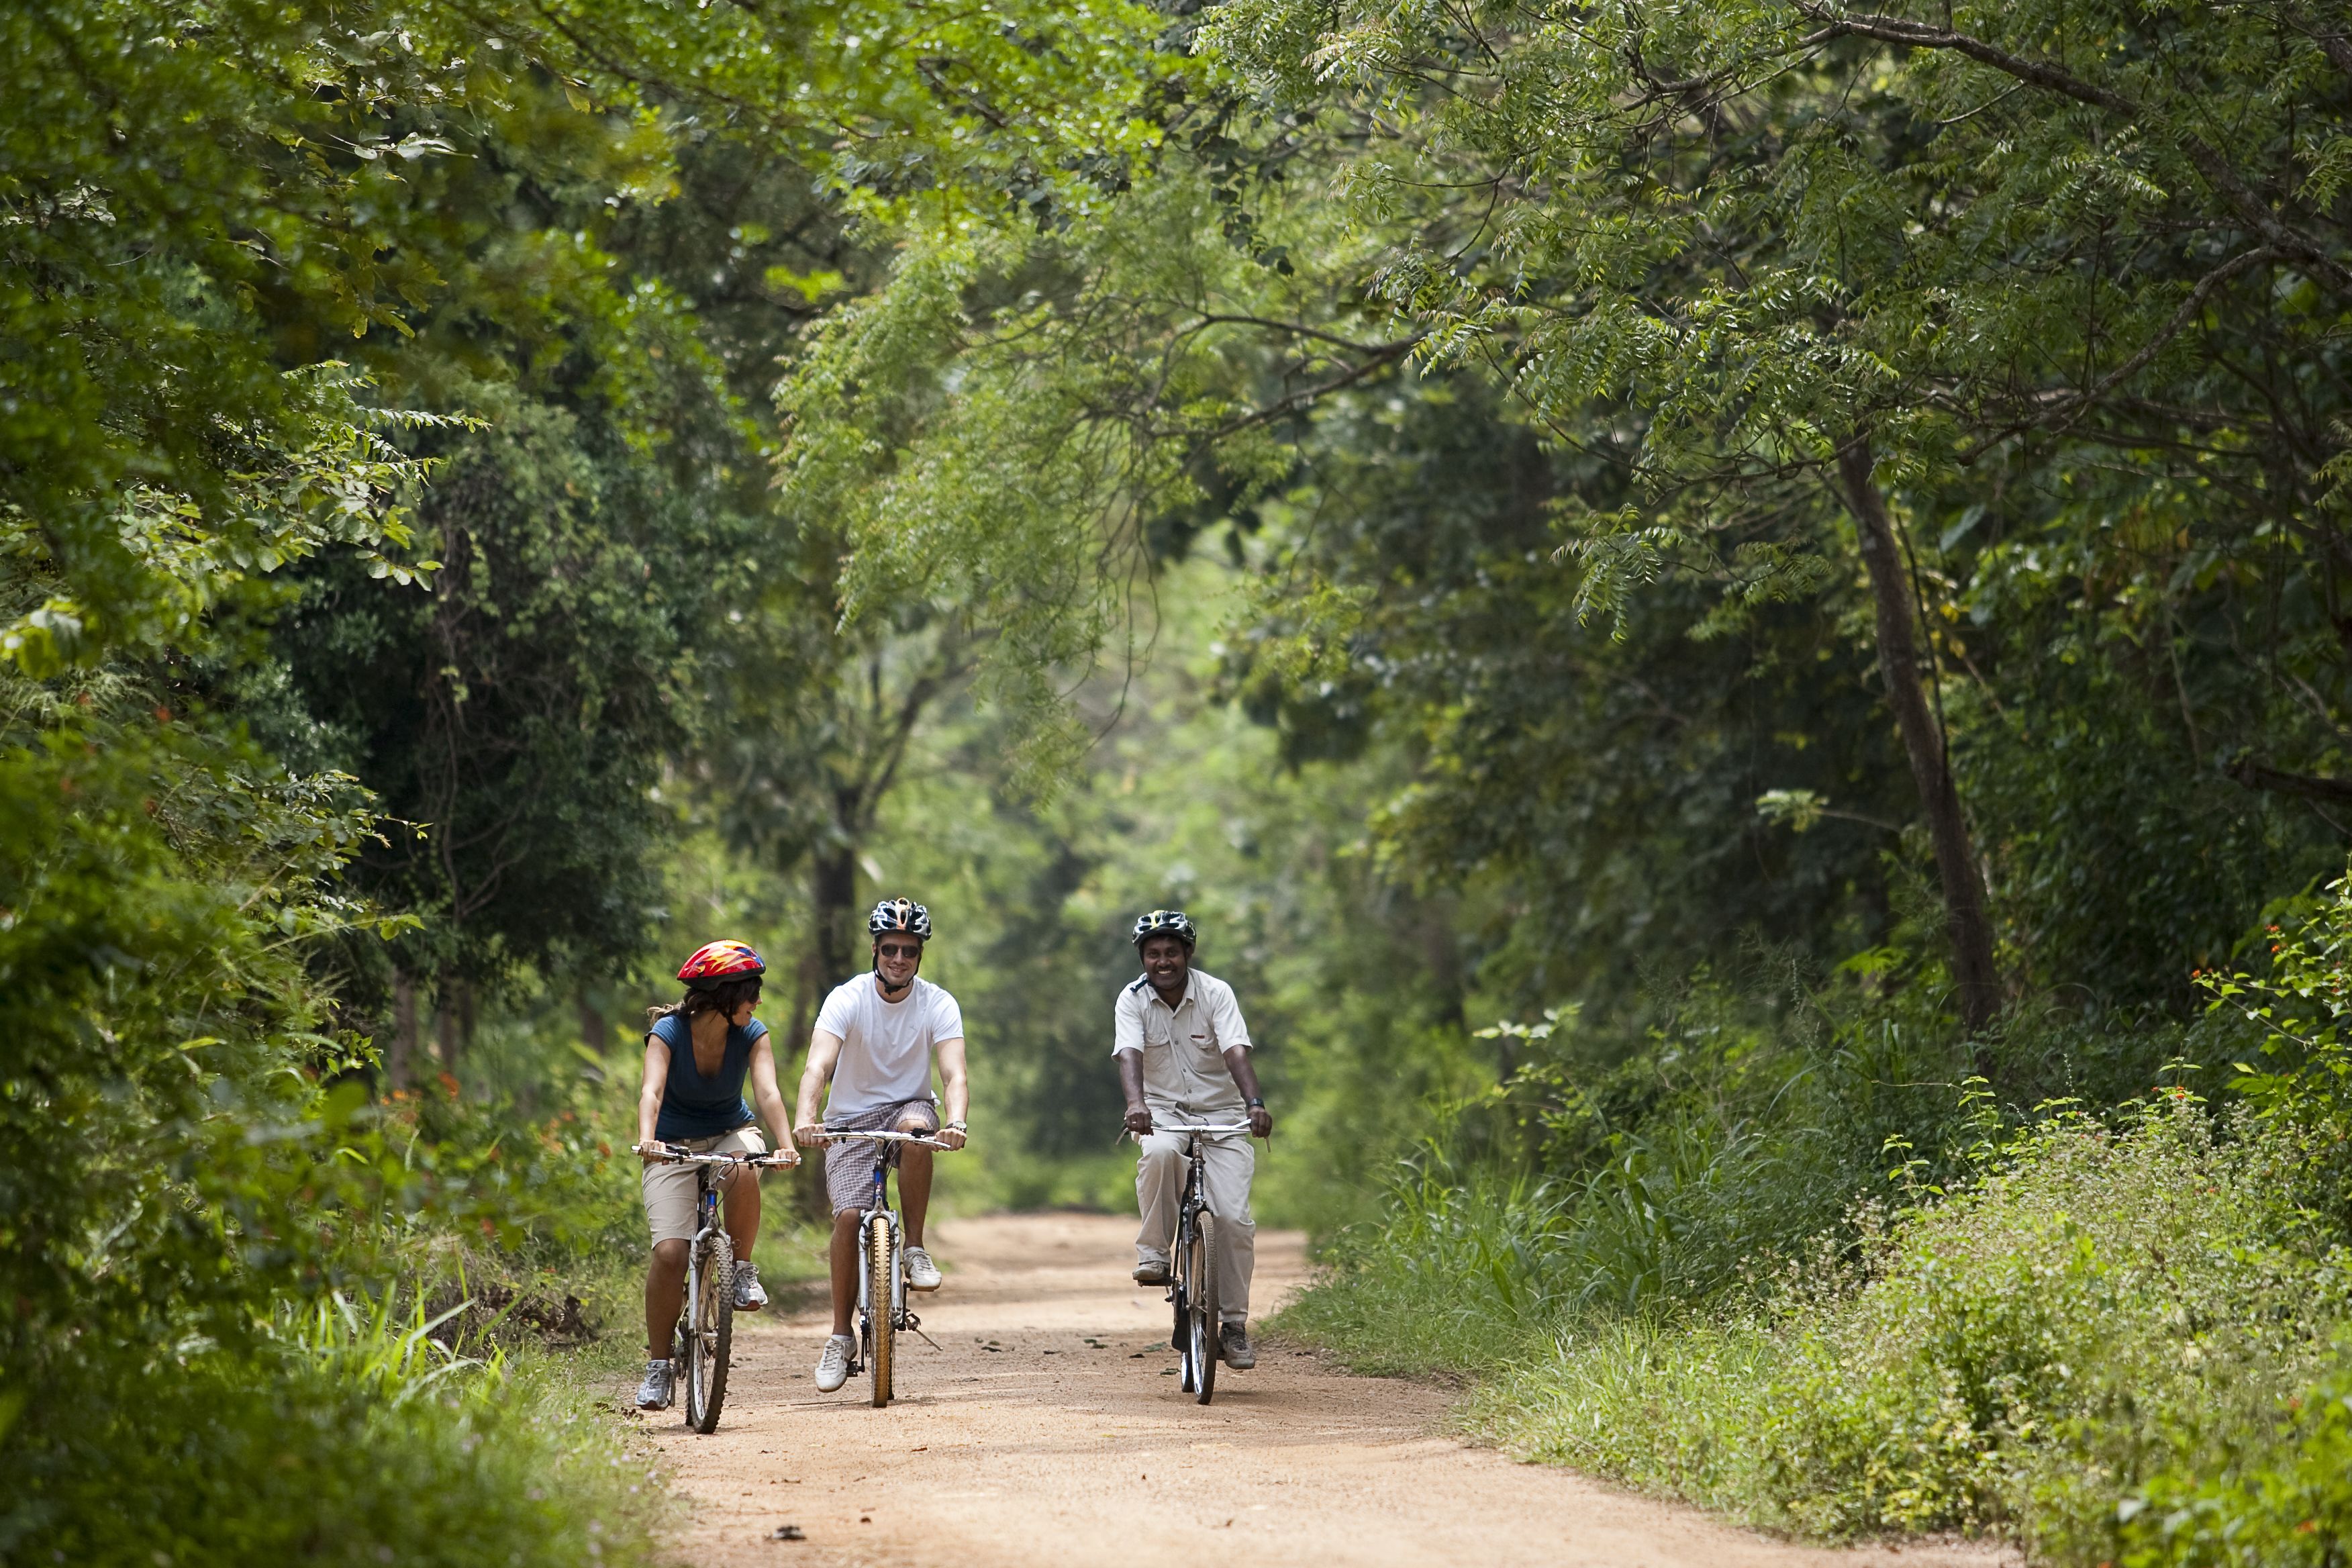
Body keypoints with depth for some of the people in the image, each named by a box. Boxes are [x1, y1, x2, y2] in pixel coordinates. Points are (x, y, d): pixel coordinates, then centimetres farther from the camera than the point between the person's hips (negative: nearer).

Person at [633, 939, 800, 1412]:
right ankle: (658, 1364, -3)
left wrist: (785, 1143, -44)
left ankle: (742, 1268, -13)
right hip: (674, 1146, -2)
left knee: (745, 1174, -37)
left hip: (730, 1135, 2)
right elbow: (651, 1091, -33)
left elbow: (767, 1091, -26)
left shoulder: (751, 1035, -12)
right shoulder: (668, 1032, -18)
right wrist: (646, 1139, -52)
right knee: (670, 1253, -17)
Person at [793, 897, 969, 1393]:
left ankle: (915, 1250, -22)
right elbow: (818, 1065, -28)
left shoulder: (938, 1005, -11)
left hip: (906, 1106, 0)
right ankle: (840, 1335, -4)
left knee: (916, 1128, -36)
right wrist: (805, 1118, -47)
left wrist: (956, 1121, -44)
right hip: (852, 1119, 0)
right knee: (848, 1215, -18)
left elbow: (954, 1074, -22)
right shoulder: (847, 999, -14)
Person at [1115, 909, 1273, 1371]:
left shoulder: (1216, 993, -10)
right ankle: (1153, 1254, -22)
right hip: (1164, 1111, 0)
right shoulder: (1132, 1000, -8)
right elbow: (1129, 1056, -23)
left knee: (1233, 1218, -13)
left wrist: (1255, 1104, -40)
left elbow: (1236, 1054, -22)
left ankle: (1234, 1325, -2)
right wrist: (1136, 1104, -43)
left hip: (1220, 1112, 0)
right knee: (1159, 1153, -37)